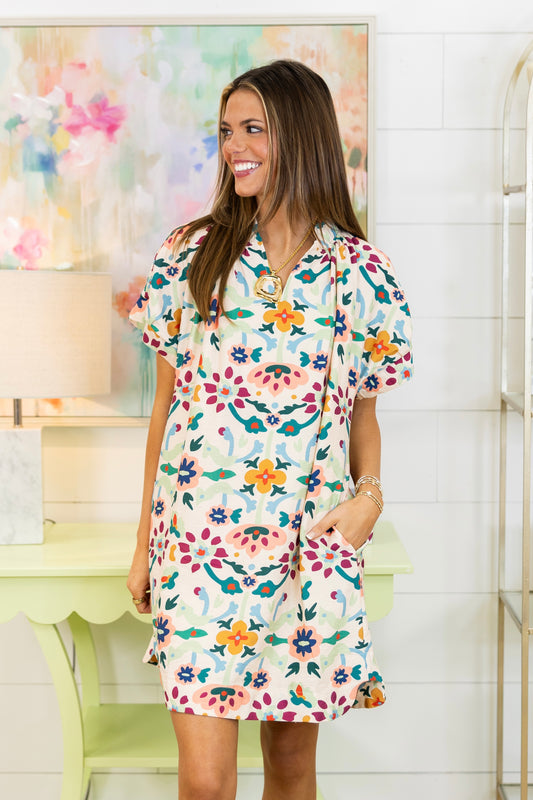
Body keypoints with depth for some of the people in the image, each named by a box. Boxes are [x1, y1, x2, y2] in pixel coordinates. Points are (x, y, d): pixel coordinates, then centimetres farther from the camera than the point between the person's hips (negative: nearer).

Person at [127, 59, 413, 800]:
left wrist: (369, 495, -7)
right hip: (199, 537, 0)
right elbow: (167, 405, 7)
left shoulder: (361, 270, 4)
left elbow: (363, 409, 12)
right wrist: (145, 541, 7)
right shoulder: (192, 253, 4)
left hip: (311, 544, 1)